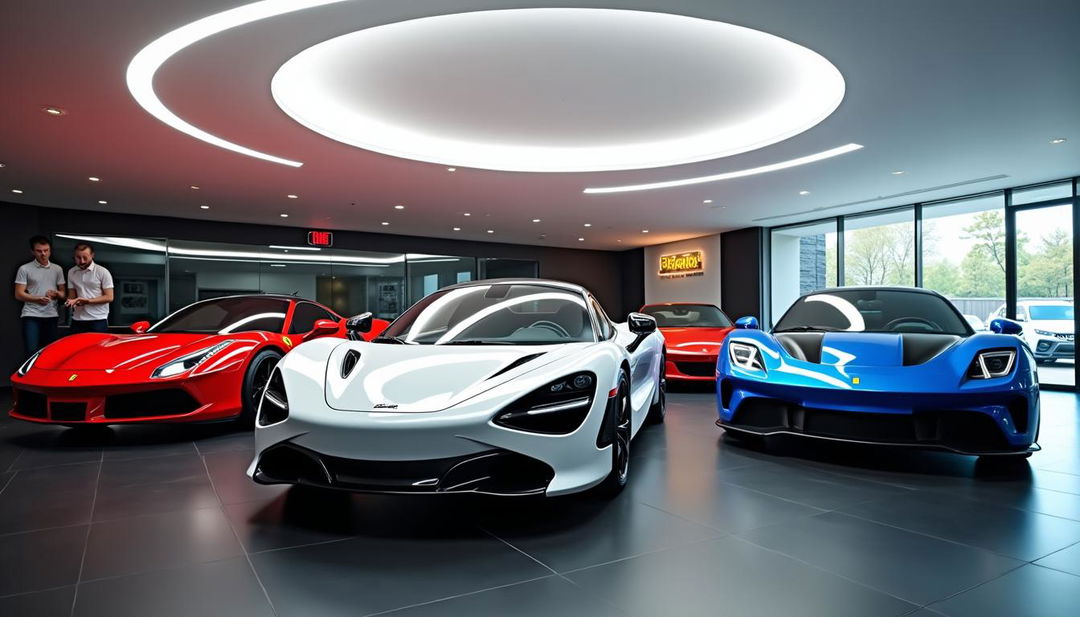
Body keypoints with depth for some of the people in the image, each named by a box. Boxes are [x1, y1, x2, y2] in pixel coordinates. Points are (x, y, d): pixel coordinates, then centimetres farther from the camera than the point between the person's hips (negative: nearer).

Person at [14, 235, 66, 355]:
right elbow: (19, 295, -3)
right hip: (31, 316, -3)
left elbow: (62, 293, 15)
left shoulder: (57, 269, 11)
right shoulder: (24, 269, 0)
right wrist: (37, 299, -21)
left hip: (51, 316, 3)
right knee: (32, 352, -9)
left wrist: (56, 294, -9)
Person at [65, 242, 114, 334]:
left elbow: (109, 297, -6)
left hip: (98, 320, -5)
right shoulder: (71, 272, 12)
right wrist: (71, 301, -5)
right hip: (77, 320, 5)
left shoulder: (103, 272, -5)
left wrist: (88, 301, -17)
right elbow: (72, 295, 18)